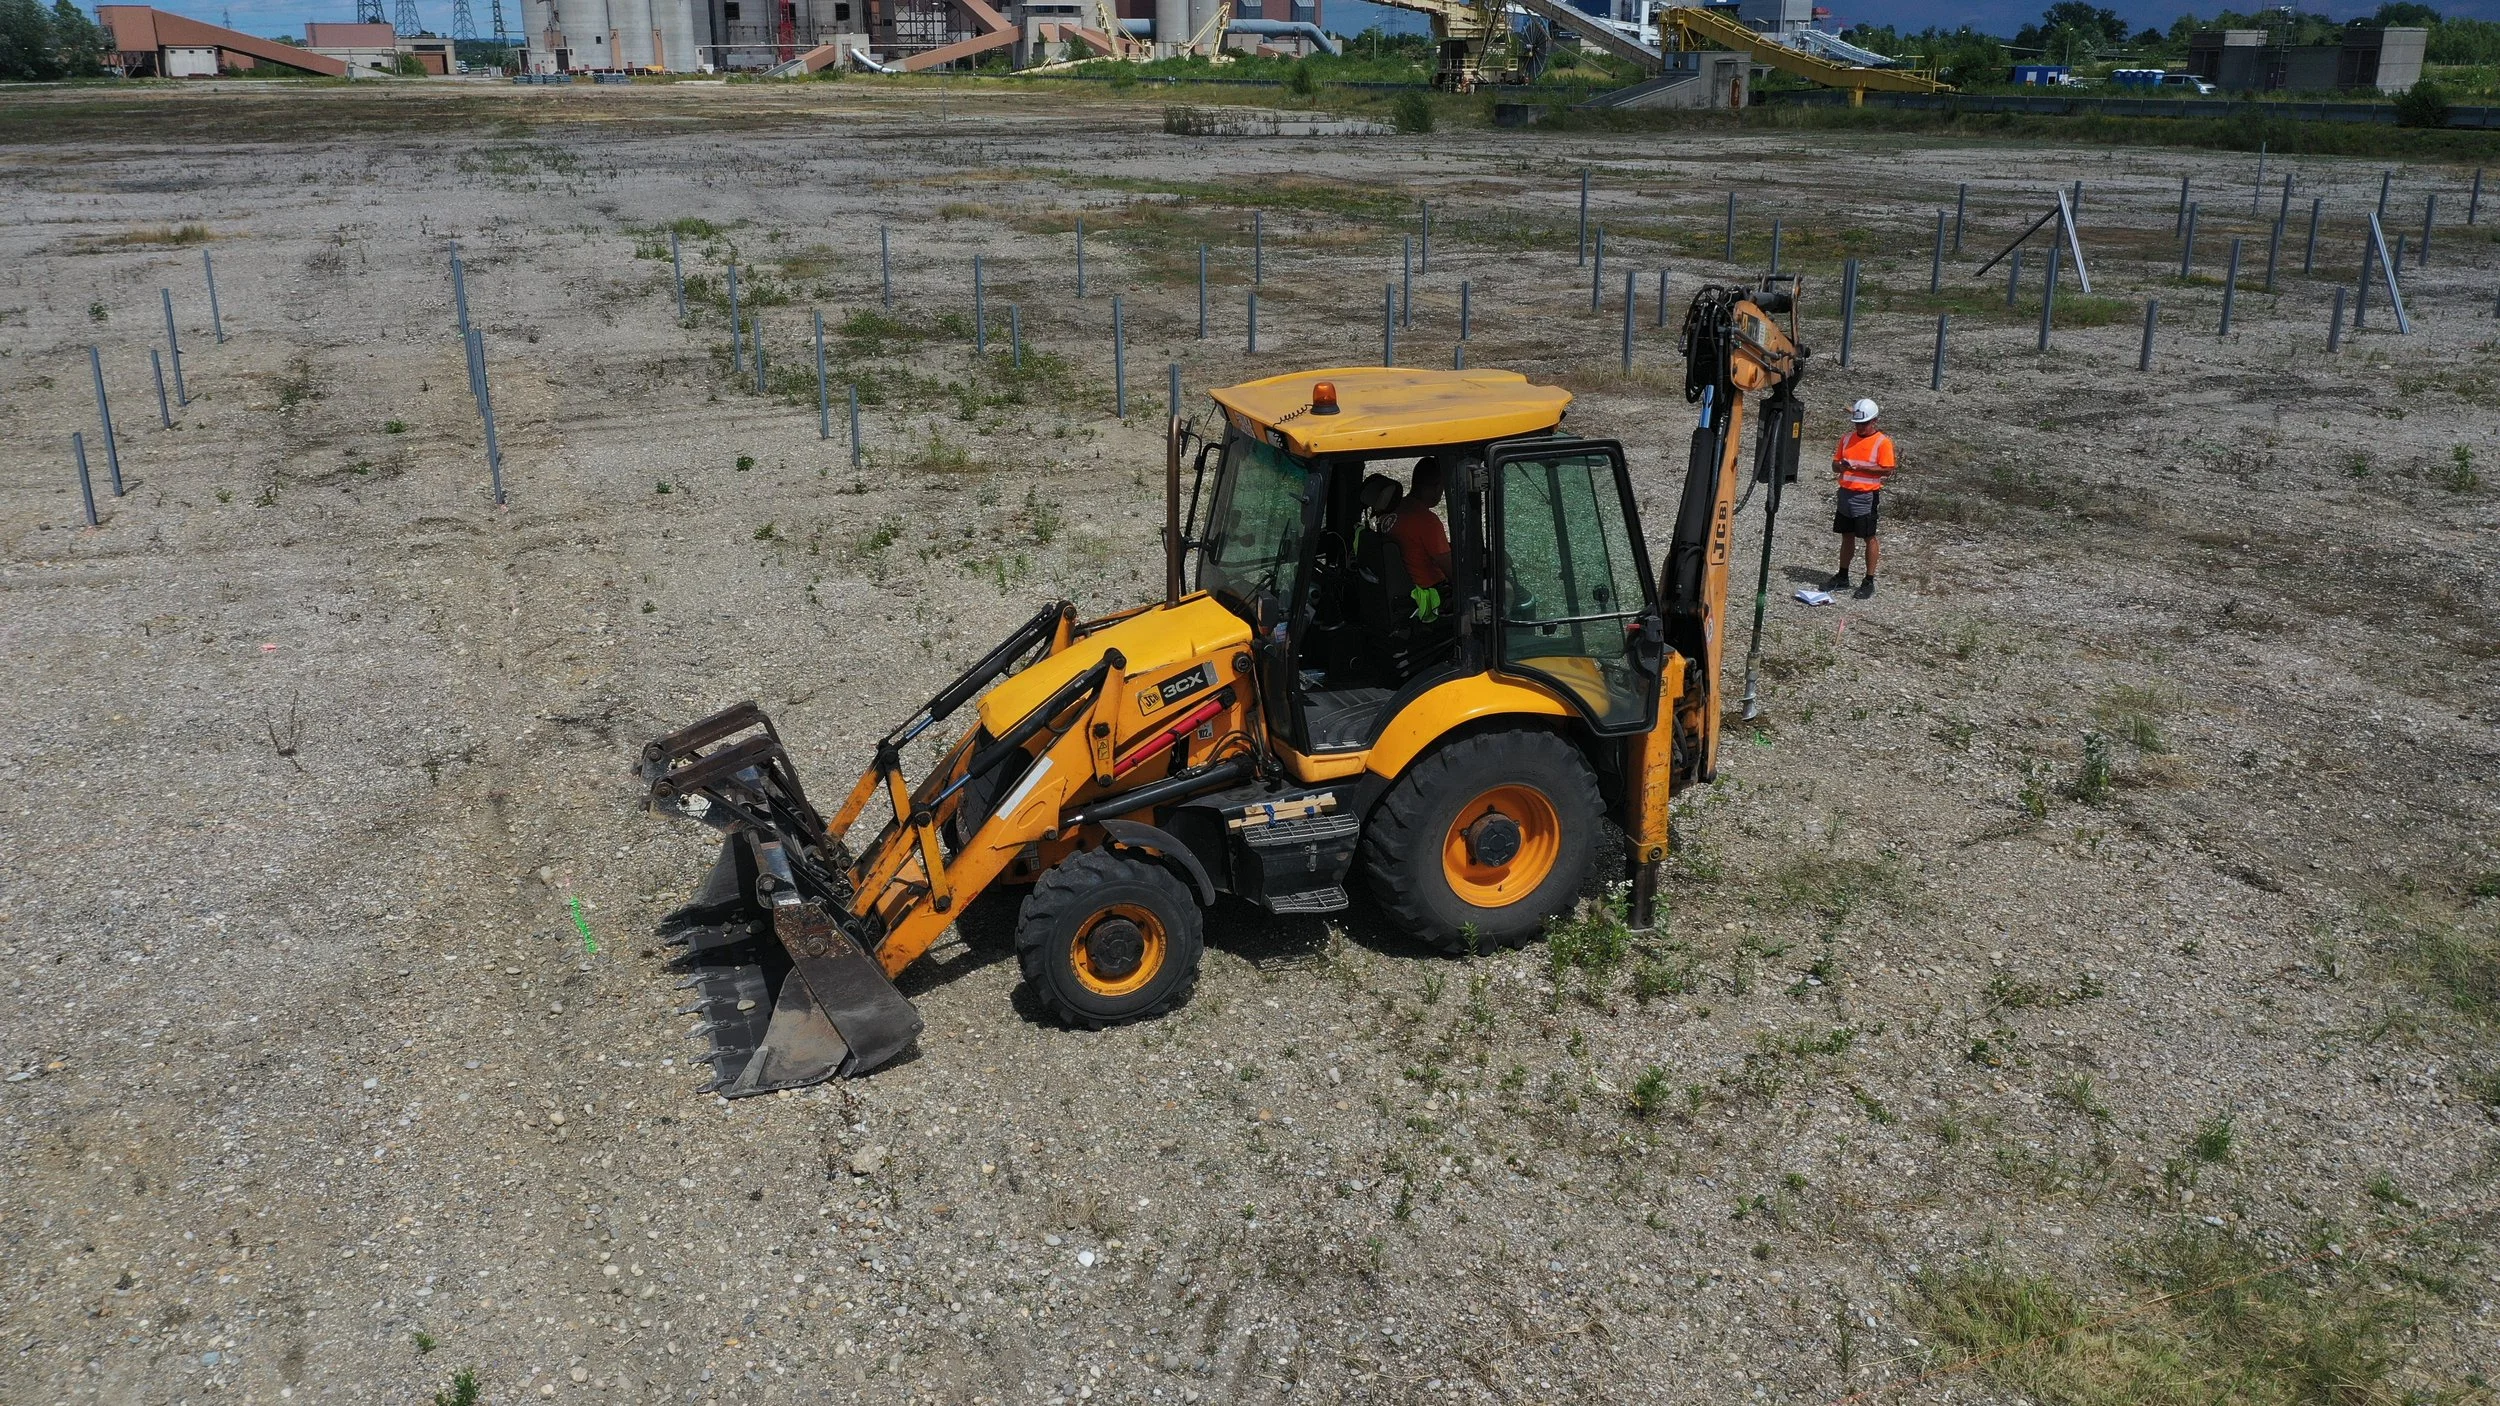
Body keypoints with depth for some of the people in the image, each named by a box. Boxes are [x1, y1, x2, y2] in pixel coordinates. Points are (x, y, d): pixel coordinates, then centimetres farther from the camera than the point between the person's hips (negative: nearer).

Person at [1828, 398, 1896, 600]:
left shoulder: (1883, 441, -8)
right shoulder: (1847, 438, 10)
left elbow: (1887, 470, -14)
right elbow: (1835, 464, 13)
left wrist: (1860, 467, -22)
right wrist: (1841, 466, -11)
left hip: (1867, 496, -6)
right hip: (1846, 494, 6)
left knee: (1869, 538, 1)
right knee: (1847, 536, 13)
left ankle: (1869, 581, 6)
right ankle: (1842, 577, 22)